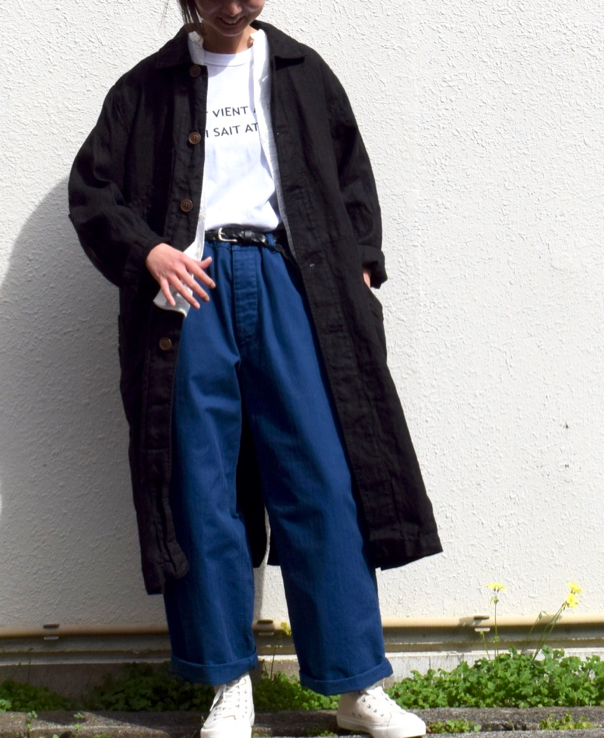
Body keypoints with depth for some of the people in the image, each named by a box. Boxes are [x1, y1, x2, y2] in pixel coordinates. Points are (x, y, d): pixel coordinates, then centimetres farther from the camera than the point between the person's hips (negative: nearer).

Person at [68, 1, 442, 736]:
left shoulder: (302, 73, 18)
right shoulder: (148, 86, 13)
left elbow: (350, 173, 20)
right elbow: (90, 187, 10)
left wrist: (359, 262, 7)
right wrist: (146, 249, -6)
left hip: (285, 281, 1)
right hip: (191, 287, 0)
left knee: (323, 482, -6)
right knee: (203, 490, 0)